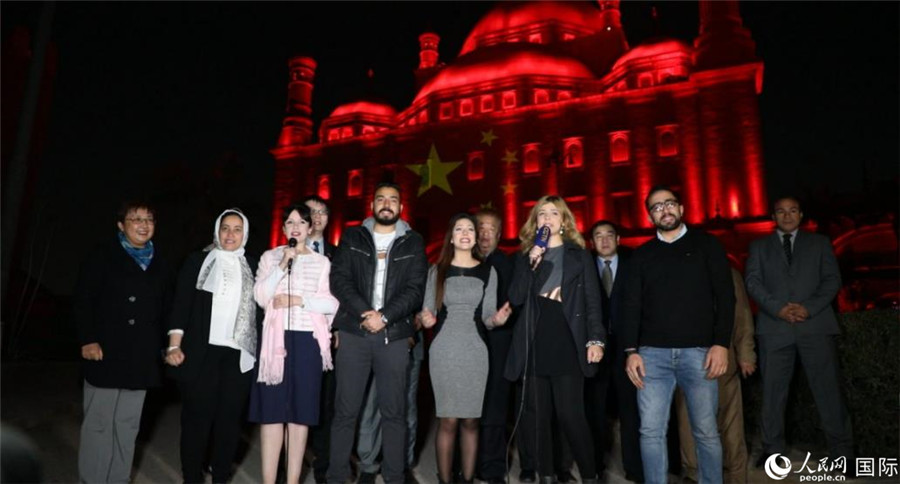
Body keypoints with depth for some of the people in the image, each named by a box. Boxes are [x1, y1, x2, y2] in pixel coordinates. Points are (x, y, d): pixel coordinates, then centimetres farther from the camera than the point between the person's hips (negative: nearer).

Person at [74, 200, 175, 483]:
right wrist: (88, 339, -14)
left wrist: (166, 345, 6)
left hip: (142, 358, 4)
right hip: (106, 353, -4)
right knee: (98, 422, 2)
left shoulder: (161, 264, 12)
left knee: (128, 424, 10)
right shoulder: (102, 256, 0)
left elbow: (167, 308, 13)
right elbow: (83, 300, -5)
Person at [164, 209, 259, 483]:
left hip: (239, 354, 2)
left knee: (230, 419, 6)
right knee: (197, 418, 3)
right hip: (201, 352, -2)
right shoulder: (198, 261, 5)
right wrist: (174, 346, -10)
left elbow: (258, 307, 9)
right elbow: (181, 304, -1)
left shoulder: (252, 266, 10)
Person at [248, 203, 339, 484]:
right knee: (272, 409, -1)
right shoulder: (270, 257, 9)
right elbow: (260, 297, -4)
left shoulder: (322, 262, 8)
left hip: (308, 340, 0)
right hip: (276, 337, 0)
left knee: (301, 410, 3)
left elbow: (333, 304, -1)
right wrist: (283, 265, -12)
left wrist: (298, 300, -10)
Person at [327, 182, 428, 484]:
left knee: (394, 411, 5)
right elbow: (339, 279, 0)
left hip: (394, 335, 0)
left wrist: (384, 316, -13)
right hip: (354, 332, 0)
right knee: (345, 410, 3)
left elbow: (416, 288, -1)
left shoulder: (413, 243, 9)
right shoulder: (352, 238, 10)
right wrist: (365, 313, -13)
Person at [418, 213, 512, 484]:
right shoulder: (437, 270, 6)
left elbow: (487, 318, 6)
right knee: (448, 419, -2)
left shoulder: (488, 272, 7)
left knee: (471, 420, 5)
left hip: (475, 351, 1)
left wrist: (496, 320, -16)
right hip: (444, 350, -1)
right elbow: (428, 311, 6)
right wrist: (425, 319, -16)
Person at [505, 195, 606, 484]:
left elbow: (592, 301, 3)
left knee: (569, 413, -8)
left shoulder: (579, 255, 8)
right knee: (539, 415, 6)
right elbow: (516, 299, 2)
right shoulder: (527, 256, 14)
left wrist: (596, 339, -8)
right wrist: (532, 263, -9)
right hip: (535, 344, 3)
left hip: (567, 343, -3)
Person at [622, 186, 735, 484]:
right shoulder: (642, 255, 14)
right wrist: (631, 351, -1)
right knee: (651, 431, 1)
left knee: (705, 431, 4)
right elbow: (632, 305, 9)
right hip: (653, 353, 2)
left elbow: (725, 296, 2)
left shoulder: (706, 244, 9)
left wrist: (721, 343, -8)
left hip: (698, 351, -1)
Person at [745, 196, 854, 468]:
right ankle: (773, 450, 9)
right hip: (774, 328, 0)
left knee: (828, 389, -2)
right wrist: (778, 308, -12)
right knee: (773, 391, 2)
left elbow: (833, 279, 6)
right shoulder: (759, 246, 15)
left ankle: (842, 452, 7)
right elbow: (753, 282, 4)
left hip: (816, 324, 0)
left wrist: (809, 308, -10)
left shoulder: (819, 243, 16)